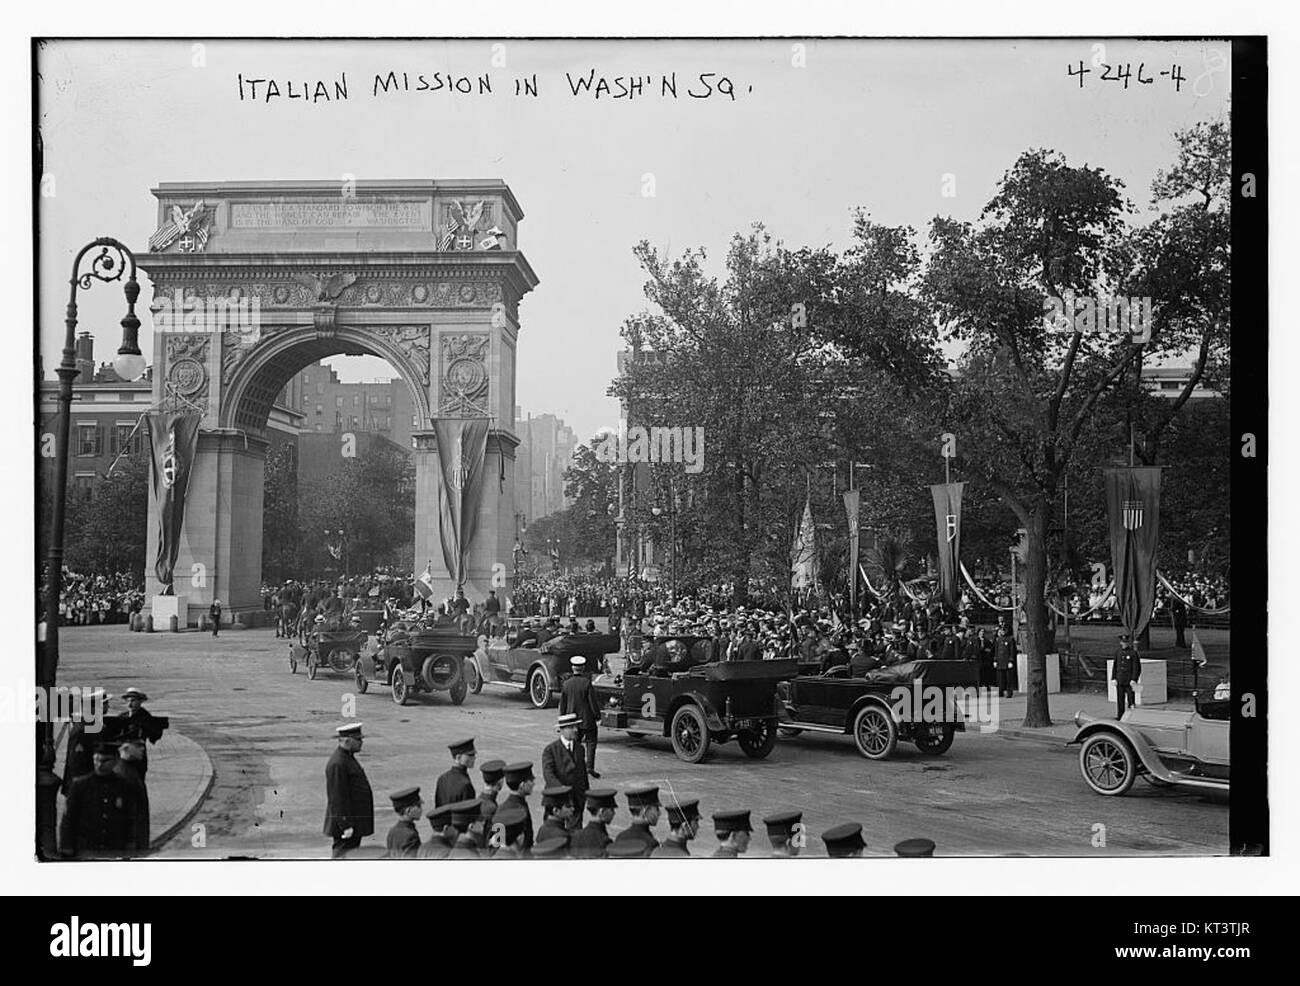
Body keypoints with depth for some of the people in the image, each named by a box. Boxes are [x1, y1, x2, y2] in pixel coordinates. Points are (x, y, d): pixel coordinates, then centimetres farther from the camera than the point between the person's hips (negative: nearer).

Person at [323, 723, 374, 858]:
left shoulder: (347, 758, 14)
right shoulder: (338, 764, -20)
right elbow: (338, 798, -23)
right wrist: (346, 826, -23)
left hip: (354, 822, 11)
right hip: (345, 822, -10)